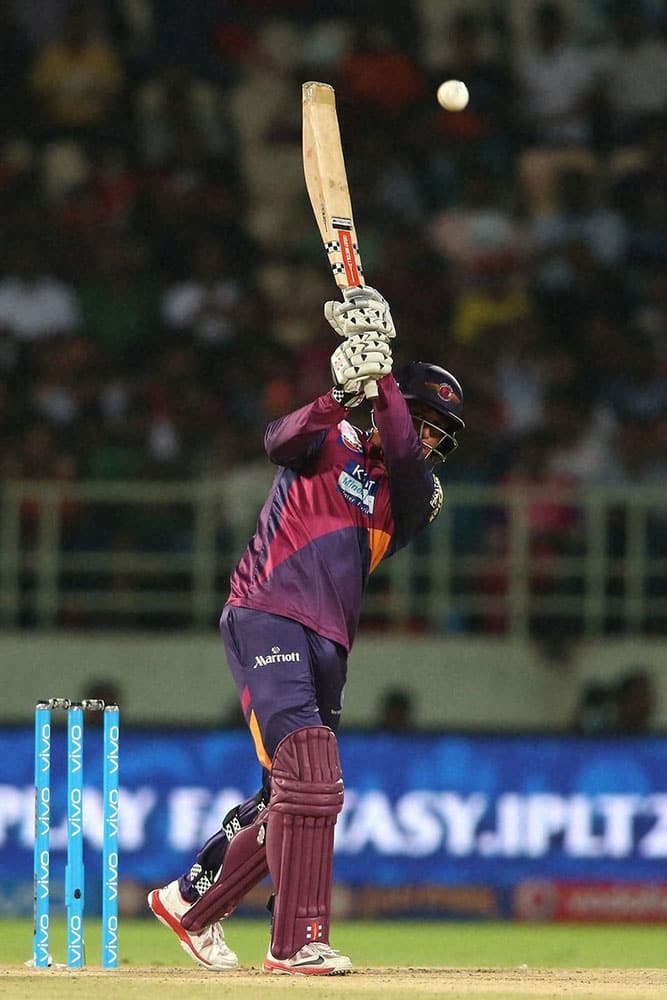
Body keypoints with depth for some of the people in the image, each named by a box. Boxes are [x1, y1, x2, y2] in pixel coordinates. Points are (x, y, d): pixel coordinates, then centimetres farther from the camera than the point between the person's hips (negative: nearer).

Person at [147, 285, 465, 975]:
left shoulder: (416, 495, 15)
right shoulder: (330, 444, 6)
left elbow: (404, 458, -7)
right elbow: (281, 440, -16)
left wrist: (383, 379, -18)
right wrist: (342, 396, -32)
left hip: (328, 642, 7)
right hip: (266, 618, -7)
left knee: (290, 798, 10)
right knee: (310, 777, -19)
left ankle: (191, 902, 28)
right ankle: (297, 942, -22)